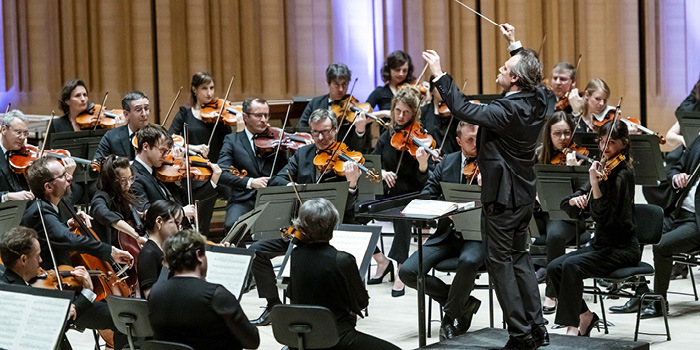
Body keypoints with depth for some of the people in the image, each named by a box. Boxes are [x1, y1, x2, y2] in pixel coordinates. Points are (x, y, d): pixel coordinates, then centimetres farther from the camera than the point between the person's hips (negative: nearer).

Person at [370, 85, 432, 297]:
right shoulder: (387, 136, 6)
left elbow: (422, 181, -15)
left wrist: (423, 163, -36)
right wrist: (382, 172, -13)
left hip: (411, 197, -5)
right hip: (386, 195, 5)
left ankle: (401, 271, -21)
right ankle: (382, 261, 1)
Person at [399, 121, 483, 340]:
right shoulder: (448, 163, 10)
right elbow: (426, 196, 8)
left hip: (477, 234, -4)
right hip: (447, 233, 4)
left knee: (469, 261, -39)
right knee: (408, 272, -15)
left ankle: (451, 317, -15)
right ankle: (463, 303, 1)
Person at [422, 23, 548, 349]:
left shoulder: (506, 111, -25)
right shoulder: (537, 100, -1)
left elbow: (462, 108, -25)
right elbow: (529, 75, 22)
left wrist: (439, 74, -18)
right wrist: (514, 44, 27)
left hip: (502, 196, -9)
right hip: (524, 193, 9)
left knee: (499, 261, 0)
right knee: (519, 256, 18)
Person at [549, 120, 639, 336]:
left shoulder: (623, 174, -13)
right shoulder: (603, 169, 10)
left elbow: (604, 216, -23)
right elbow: (567, 206, 6)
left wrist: (595, 183, -31)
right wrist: (574, 200, -16)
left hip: (622, 248, -8)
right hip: (600, 243, 8)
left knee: (572, 266, -28)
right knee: (554, 267, -10)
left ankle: (573, 326, -21)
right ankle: (585, 316, 4)